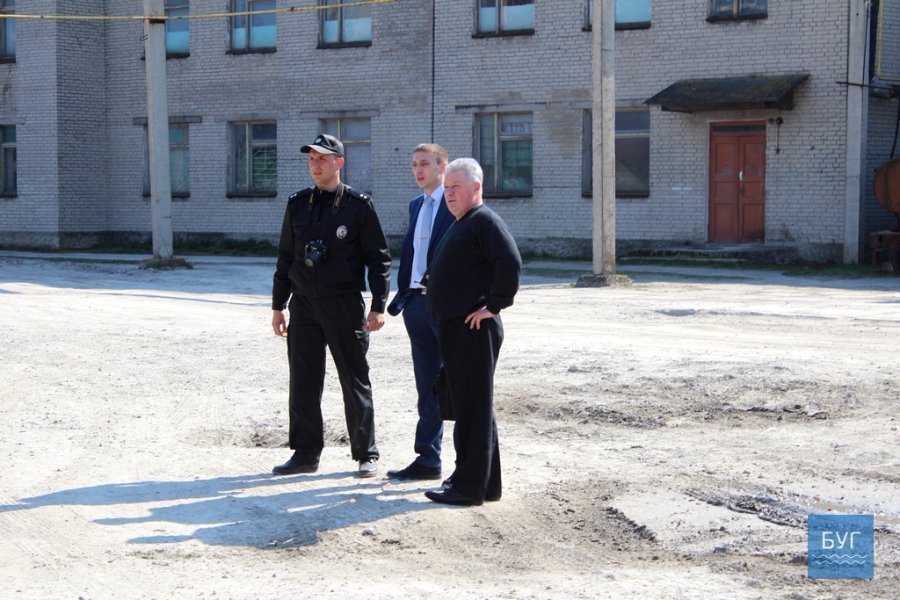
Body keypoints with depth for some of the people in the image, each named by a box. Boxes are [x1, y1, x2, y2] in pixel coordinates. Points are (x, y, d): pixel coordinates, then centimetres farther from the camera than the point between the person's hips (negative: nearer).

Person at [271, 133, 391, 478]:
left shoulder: (358, 205, -3)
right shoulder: (297, 204, 10)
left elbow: (378, 258, -2)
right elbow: (285, 257, 15)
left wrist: (378, 306, -9)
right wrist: (278, 305, 13)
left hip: (344, 305, -4)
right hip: (304, 304, 4)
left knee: (355, 382, 3)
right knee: (303, 383, 7)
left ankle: (366, 454, 13)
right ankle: (305, 453, 18)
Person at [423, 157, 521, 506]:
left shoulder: (484, 221, -11)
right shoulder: (460, 226, 20)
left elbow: (511, 263, -24)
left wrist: (494, 306, -21)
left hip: (474, 330, -11)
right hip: (454, 329, 11)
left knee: (473, 407, -6)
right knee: (467, 405, 14)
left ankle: (469, 487, -1)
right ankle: (486, 483, 23)